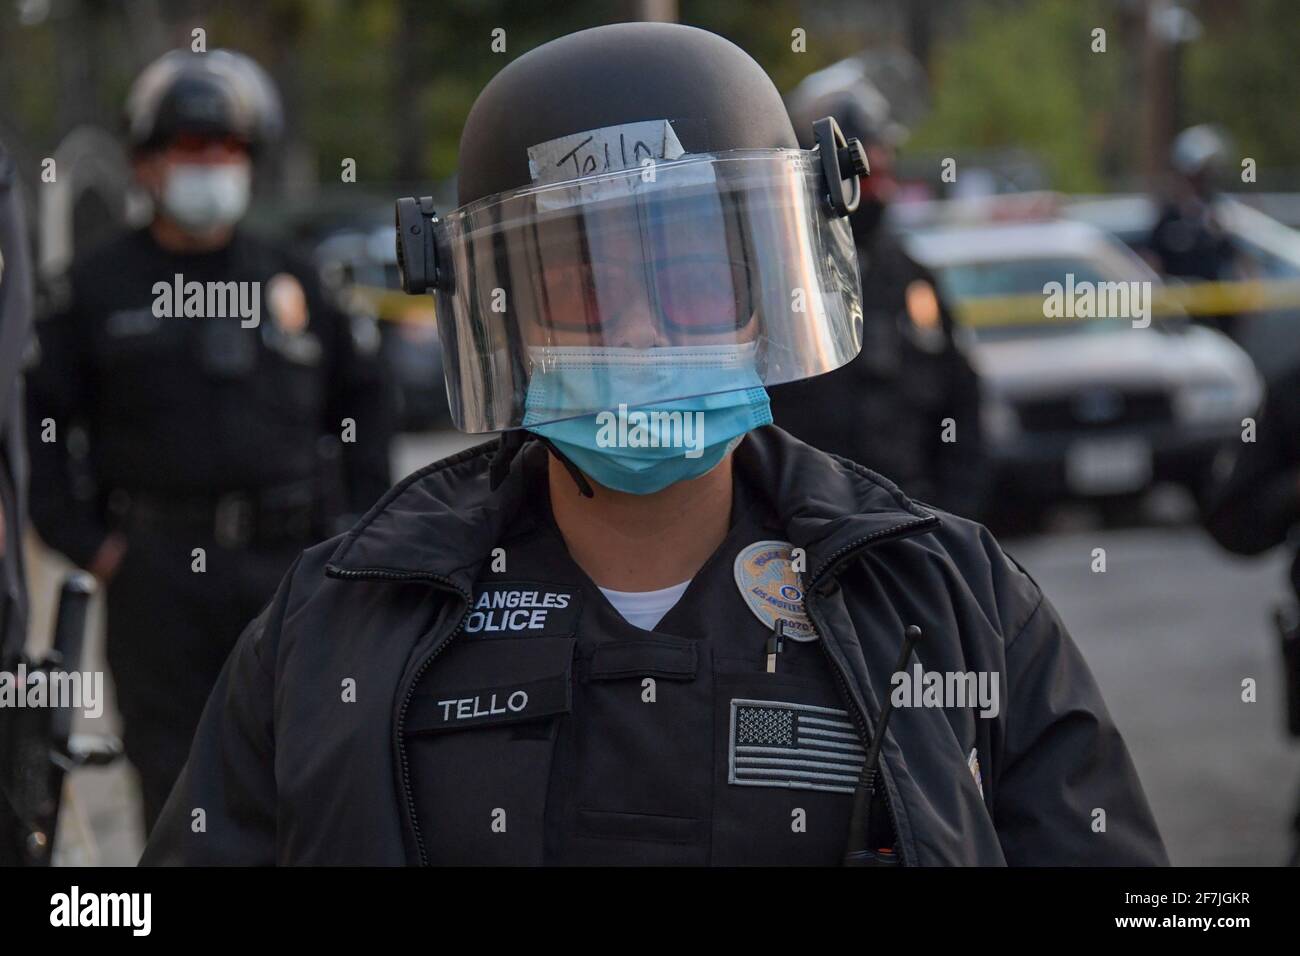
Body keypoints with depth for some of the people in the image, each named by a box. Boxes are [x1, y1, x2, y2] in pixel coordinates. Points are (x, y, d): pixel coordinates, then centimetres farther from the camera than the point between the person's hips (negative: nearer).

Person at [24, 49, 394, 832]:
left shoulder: (292, 283, 11)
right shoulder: (98, 289, 4)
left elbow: (365, 396, 20)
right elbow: (38, 415, 5)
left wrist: (360, 518, 10)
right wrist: (82, 537, -4)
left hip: (287, 563, 2)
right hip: (156, 570, -2)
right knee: (174, 771, 0)